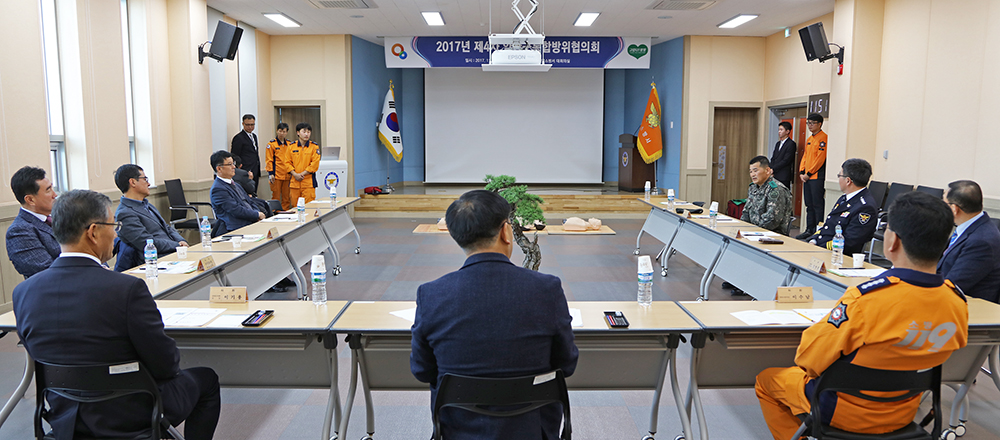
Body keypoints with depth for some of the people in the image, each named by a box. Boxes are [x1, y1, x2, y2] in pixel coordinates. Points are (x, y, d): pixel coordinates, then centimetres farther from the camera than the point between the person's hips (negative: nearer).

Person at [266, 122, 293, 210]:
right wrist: (271, 173, -10)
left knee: (287, 198, 7)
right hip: (276, 175, -4)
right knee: (276, 197, -1)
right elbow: (269, 160, -4)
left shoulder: (289, 144, 12)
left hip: (287, 175, 4)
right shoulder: (271, 144, -2)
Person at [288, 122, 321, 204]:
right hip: (294, 181, 3)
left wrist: (302, 174, -10)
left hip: (308, 182, -3)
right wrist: (295, 174, -6)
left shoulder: (314, 147, 0)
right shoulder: (292, 146, 8)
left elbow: (315, 164, -5)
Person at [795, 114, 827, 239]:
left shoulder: (823, 138, -9)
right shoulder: (809, 139, 18)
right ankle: (809, 230, 17)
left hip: (817, 176, -9)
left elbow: (820, 158, -15)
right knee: (809, 205, 11)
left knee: (817, 205, -6)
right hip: (807, 177, 9)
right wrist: (802, 172, 6)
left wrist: (809, 173, -13)